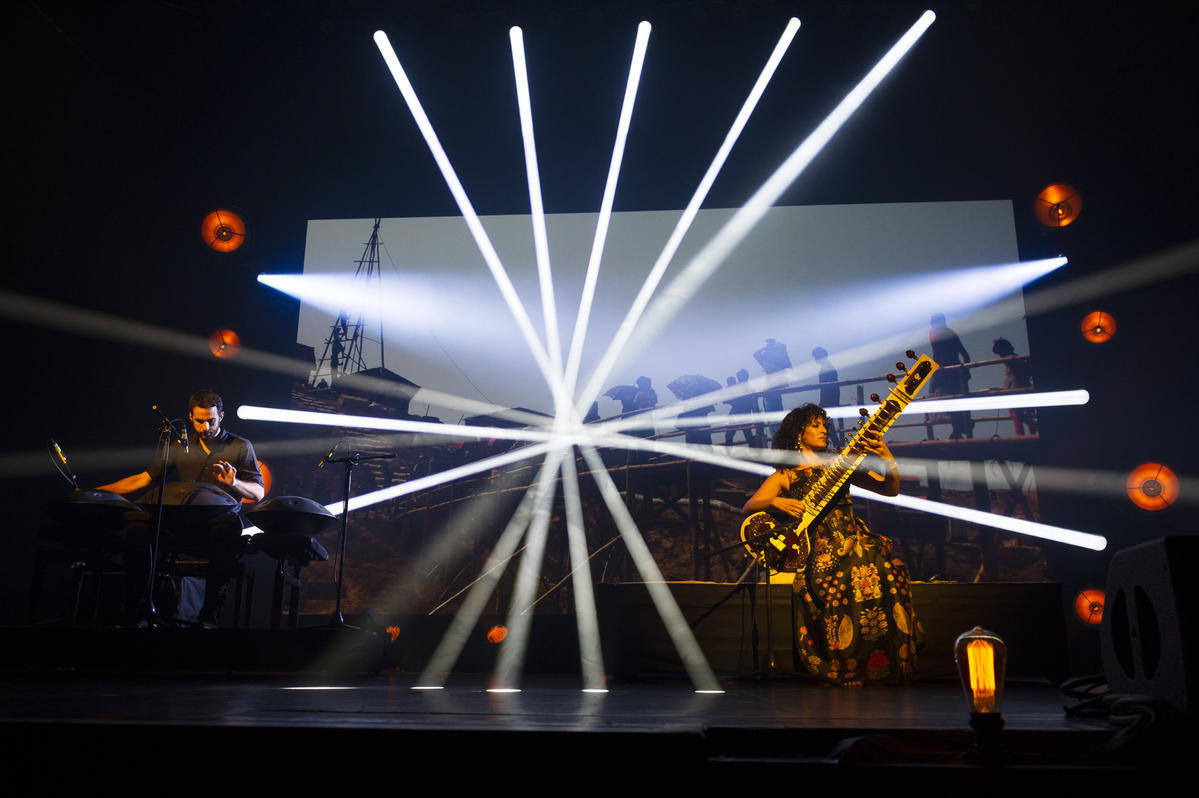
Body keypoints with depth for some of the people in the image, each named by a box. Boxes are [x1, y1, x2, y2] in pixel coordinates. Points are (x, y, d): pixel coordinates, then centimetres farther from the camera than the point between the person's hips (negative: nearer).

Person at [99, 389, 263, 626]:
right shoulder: (181, 448, 16)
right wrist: (97, 491, 3)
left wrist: (234, 483, -21)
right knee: (138, 524, -25)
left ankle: (209, 613, -32)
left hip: (219, 518, -4)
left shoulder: (240, 447, 5)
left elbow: (258, 493, 0)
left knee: (228, 525, -40)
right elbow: (145, 478, 13)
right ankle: (135, 607, -12)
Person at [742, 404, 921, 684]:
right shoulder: (784, 477, 12)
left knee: (885, 567, -29)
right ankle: (845, 668, -17)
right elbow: (748, 508, 3)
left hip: (853, 539, 3)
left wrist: (887, 457, -7)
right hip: (815, 549, -2)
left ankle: (889, 661, -18)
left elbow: (890, 489, 11)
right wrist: (775, 502, -16)